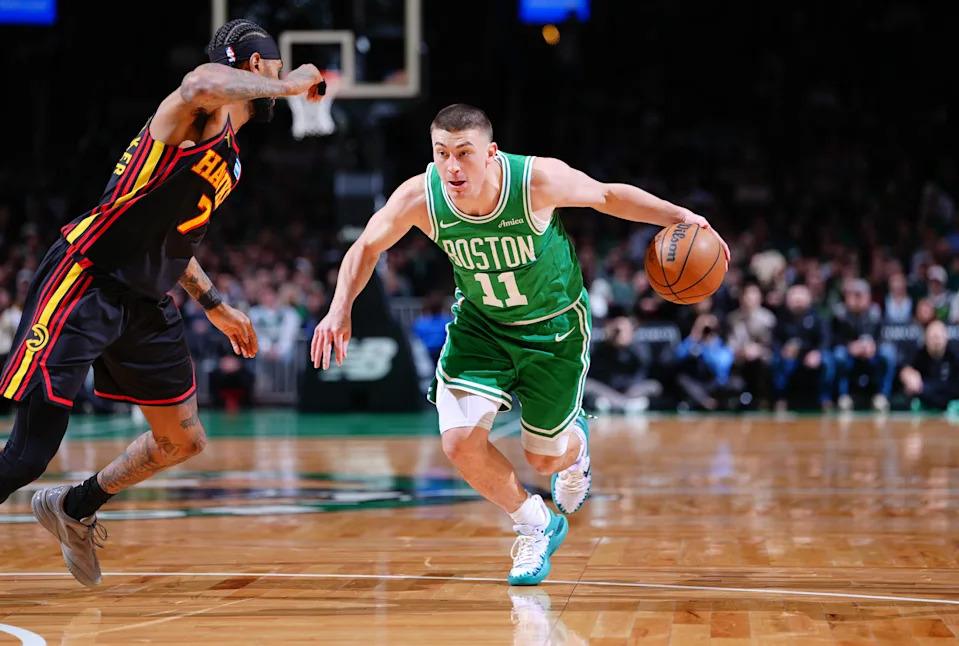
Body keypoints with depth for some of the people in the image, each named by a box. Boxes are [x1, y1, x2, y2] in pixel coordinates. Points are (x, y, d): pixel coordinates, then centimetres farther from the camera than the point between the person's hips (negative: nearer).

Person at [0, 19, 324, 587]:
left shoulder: (229, 156, 18)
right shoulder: (201, 112, -12)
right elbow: (204, 85, -39)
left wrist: (214, 304, 30)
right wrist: (290, 85, -25)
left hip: (145, 304, 10)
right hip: (85, 285, -10)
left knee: (184, 441, 17)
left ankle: (74, 510, 36)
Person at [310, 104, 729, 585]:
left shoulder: (539, 180, -31)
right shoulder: (419, 197, -25)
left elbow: (607, 195, -11)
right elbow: (366, 247, -6)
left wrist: (680, 217, -16)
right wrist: (340, 309, -20)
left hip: (554, 326, -2)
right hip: (480, 324, 2)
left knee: (544, 457, 8)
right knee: (460, 442, -15)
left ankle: (574, 442, 50)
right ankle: (537, 526, 12)